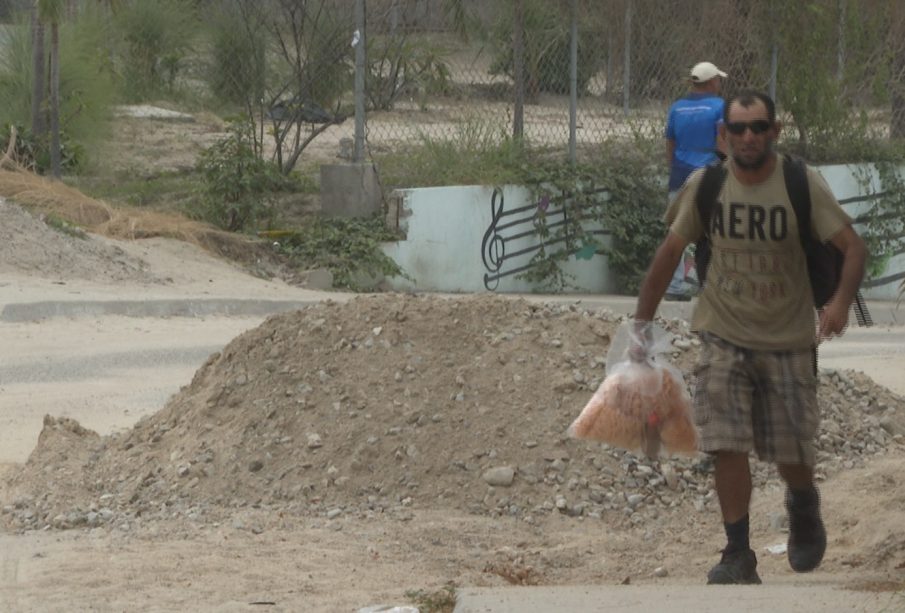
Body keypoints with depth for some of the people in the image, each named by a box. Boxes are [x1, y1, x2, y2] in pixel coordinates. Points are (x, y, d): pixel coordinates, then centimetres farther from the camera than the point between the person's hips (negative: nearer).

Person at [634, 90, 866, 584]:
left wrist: (841, 300, -32)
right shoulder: (704, 186, -5)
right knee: (728, 448, -10)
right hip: (723, 336, 1)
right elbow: (670, 252, 5)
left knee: (792, 452, 5)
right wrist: (641, 325, 3)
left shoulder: (803, 185, -11)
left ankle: (803, 506, 40)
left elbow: (851, 245, -13)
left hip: (788, 339, -1)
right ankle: (738, 557, -1)